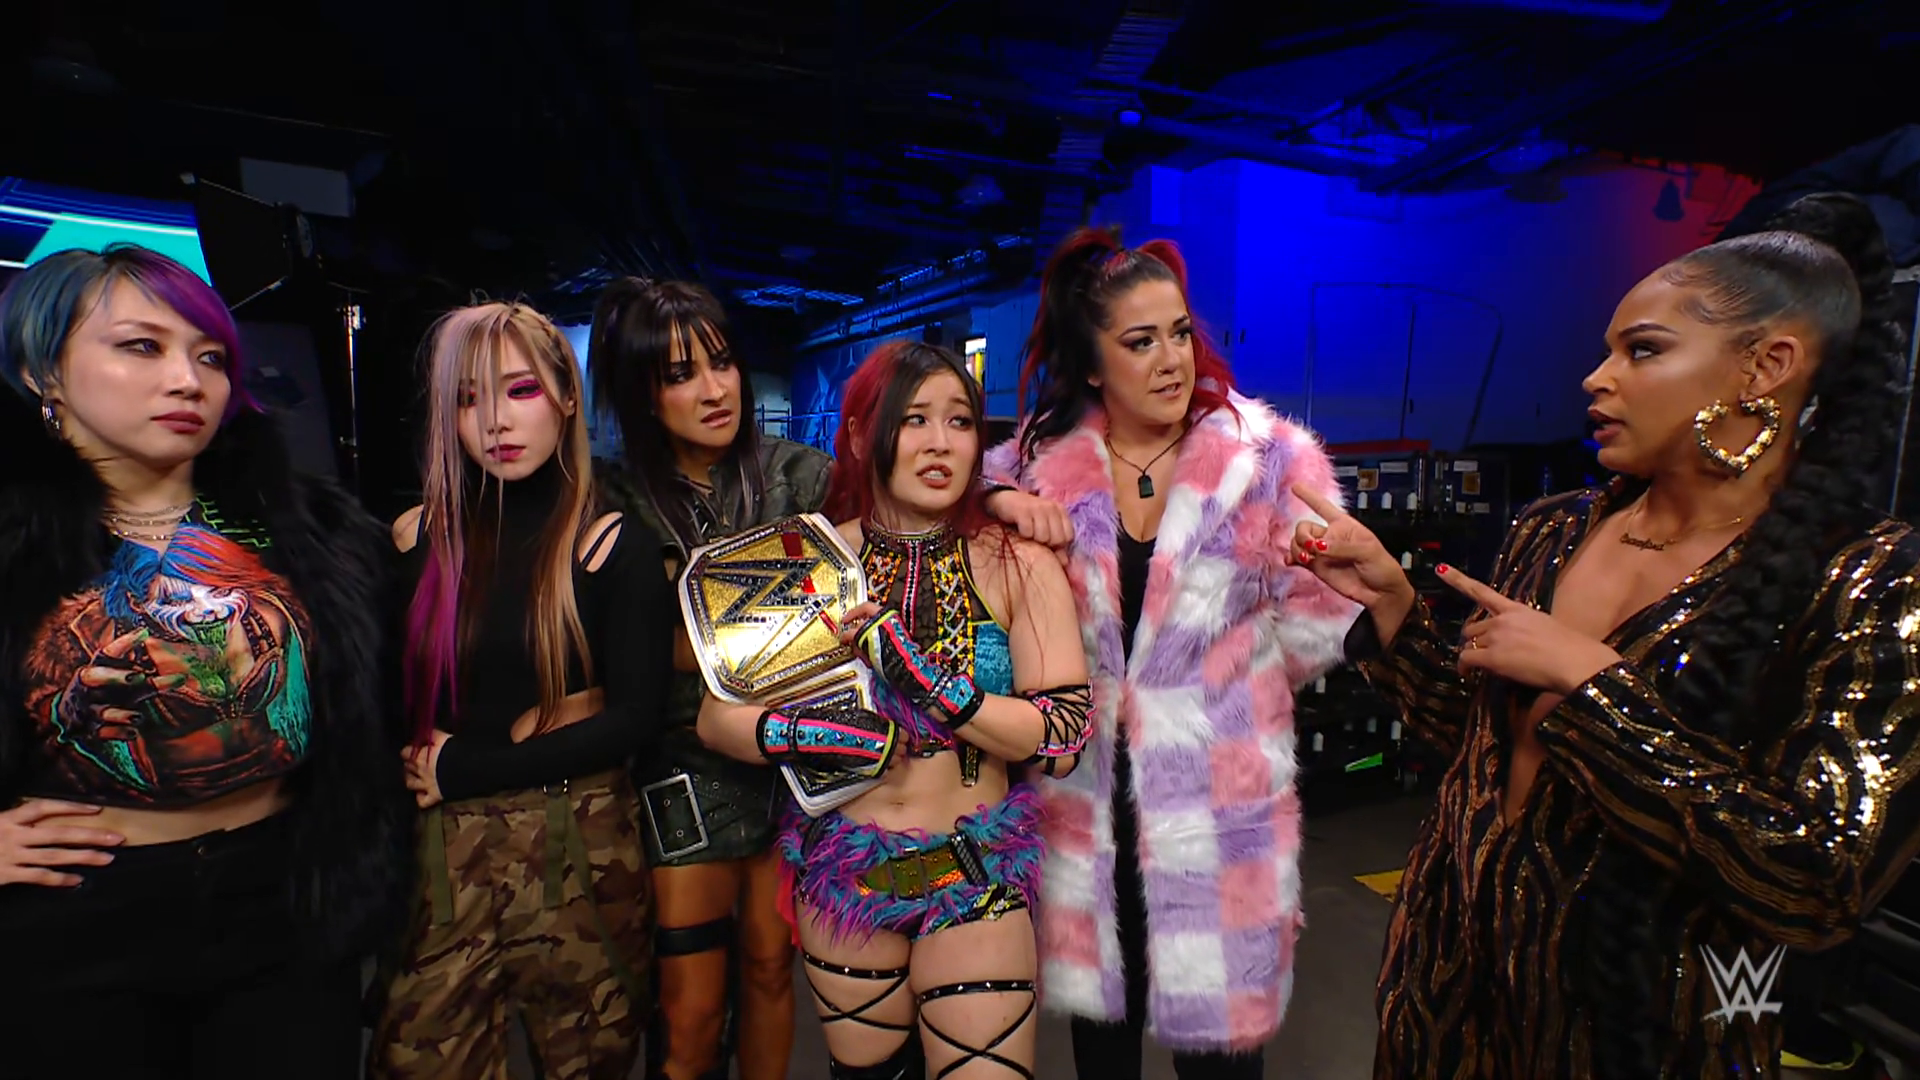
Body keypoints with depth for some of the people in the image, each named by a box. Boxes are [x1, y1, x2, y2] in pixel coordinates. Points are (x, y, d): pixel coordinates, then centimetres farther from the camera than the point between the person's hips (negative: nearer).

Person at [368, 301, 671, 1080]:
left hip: (580, 853, -1)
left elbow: (636, 721, -11)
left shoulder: (612, 545, -7)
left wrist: (467, 768, -13)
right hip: (443, 857, 2)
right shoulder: (418, 538, 0)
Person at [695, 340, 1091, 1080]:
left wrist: (929, 681, -24)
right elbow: (718, 718, -4)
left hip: (975, 874, -1)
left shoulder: (1019, 566, -9)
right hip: (842, 872, 2)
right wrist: (809, 734, -22)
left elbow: (1063, 736, -14)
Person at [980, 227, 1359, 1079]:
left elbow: (1317, 628, -3)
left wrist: (1214, 683, 3)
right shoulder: (1040, 464, -2)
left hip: (1221, 803, -2)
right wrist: (999, 505, -12)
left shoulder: (1270, 458, -7)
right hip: (1085, 795, 2)